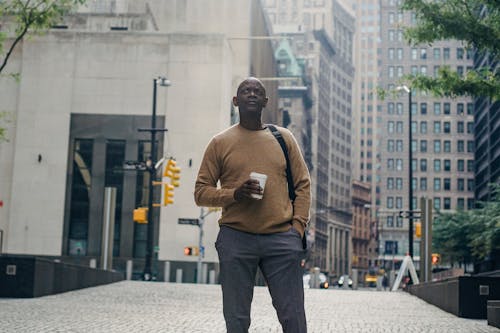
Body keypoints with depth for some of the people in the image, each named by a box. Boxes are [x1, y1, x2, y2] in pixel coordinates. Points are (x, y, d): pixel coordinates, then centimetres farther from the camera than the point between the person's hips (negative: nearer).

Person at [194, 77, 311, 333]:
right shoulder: (220, 143, 8)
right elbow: (201, 192, 7)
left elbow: (303, 185, 12)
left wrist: (298, 226, 0)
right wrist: (234, 194, -11)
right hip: (235, 238, 0)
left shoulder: (283, 138, 13)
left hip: (281, 238, 1)